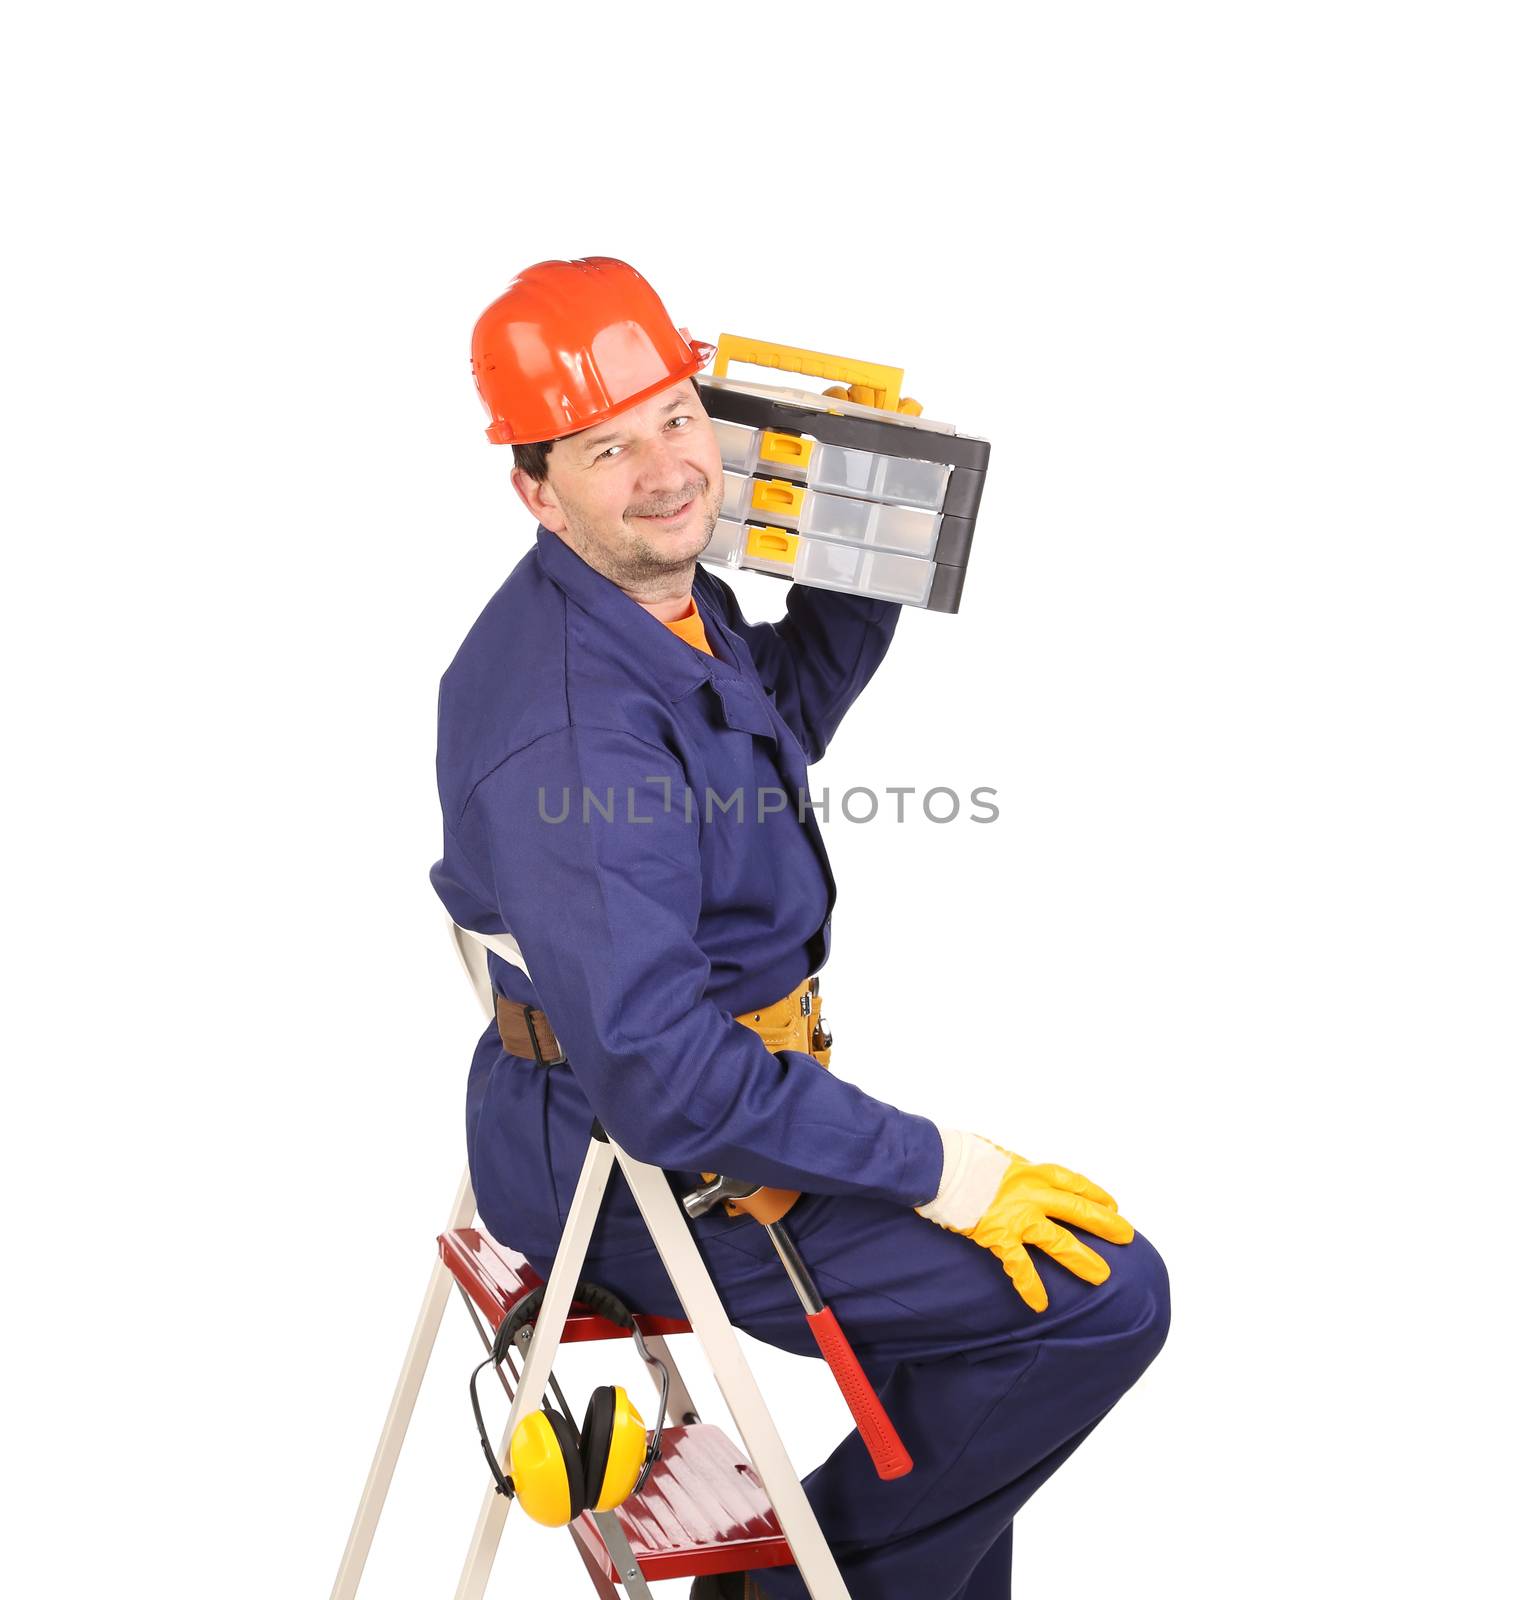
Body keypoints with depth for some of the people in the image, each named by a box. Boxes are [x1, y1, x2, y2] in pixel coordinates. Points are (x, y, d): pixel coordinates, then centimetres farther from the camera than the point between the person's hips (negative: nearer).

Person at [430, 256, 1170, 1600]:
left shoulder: (660, 596, 1)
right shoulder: (571, 721, -30)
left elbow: (789, 710, 23)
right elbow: (663, 1074, -32)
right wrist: (928, 1166, -25)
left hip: (707, 1092, 10)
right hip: (643, 1175, -10)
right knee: (1103, 1293, -11)